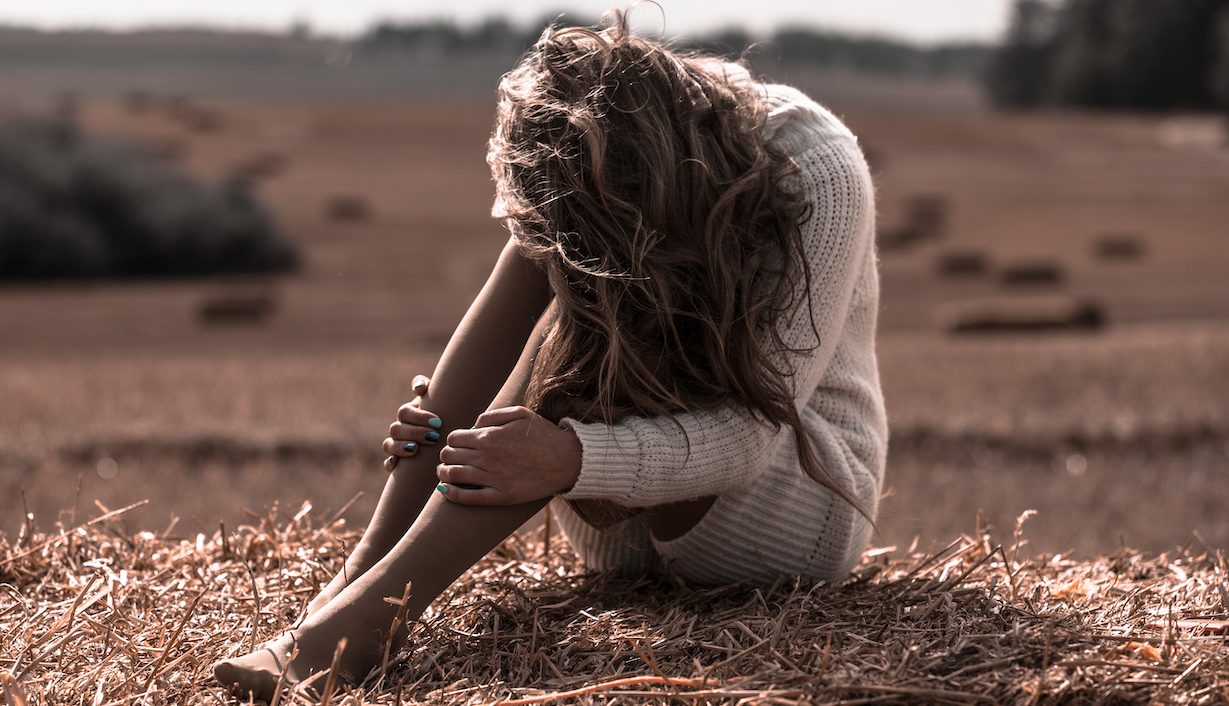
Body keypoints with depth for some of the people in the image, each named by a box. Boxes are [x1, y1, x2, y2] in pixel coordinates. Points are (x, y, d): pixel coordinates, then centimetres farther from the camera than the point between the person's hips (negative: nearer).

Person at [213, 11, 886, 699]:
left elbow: (754, 429, -30)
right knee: (549, 251, -23)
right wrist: (458, 425, -22)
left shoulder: (816, 170, -24)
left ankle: (378, 607, -38)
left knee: (606, 321, -31)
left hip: (807, 506, -4)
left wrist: (572, 458, -45)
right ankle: (356, 577, -31)